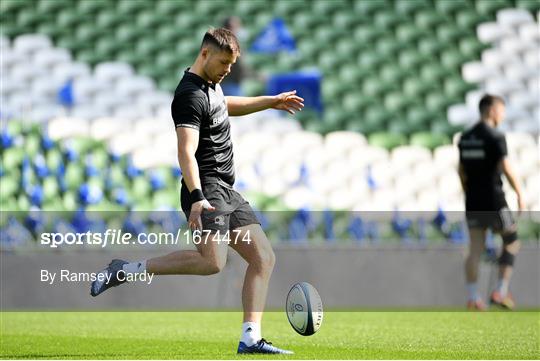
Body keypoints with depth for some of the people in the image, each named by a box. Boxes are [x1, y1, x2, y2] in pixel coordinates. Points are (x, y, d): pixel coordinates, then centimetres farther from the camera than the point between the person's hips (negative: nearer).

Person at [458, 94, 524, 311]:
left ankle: (472, 297, -1)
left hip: (472, 202, 6)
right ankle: (500, 292, 2)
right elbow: (506, 169, -17)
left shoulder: (465, 138, 10)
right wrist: (520, 195, -10)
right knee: (512, 243, 9)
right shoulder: (495, 137, -12)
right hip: (493, 201, -6)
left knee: (475, 250, 5)